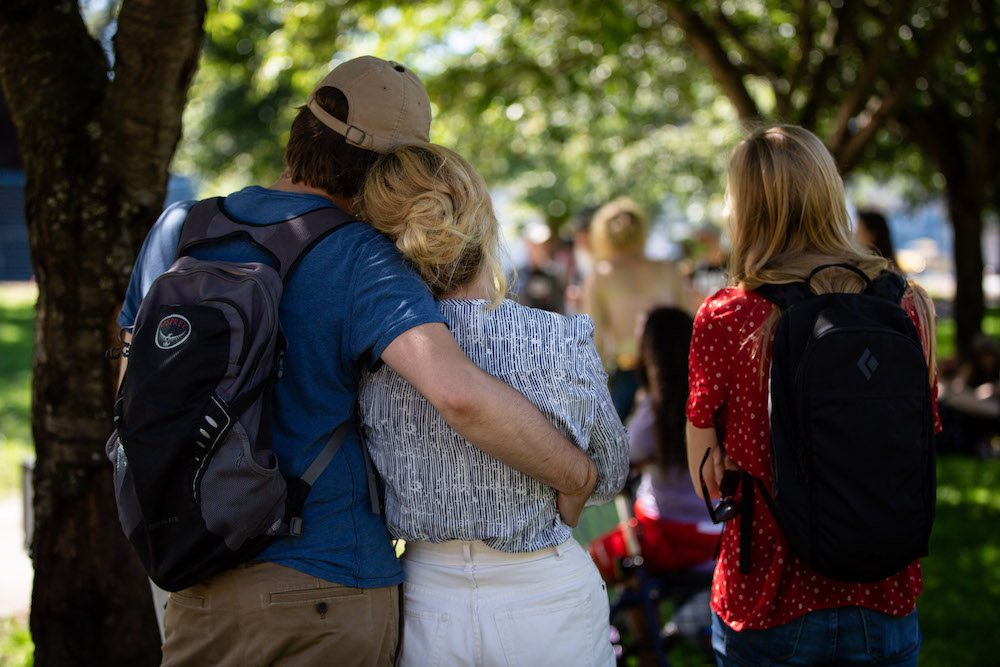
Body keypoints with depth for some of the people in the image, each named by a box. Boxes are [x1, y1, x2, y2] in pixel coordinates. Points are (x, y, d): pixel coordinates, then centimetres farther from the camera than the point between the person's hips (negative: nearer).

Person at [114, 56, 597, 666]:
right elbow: (460, 393, -31)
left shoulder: (177, 229, 3)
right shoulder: (359, 260, -15)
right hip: (328, 587, -5)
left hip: (200, 588, 5)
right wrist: (579, 477, -17)